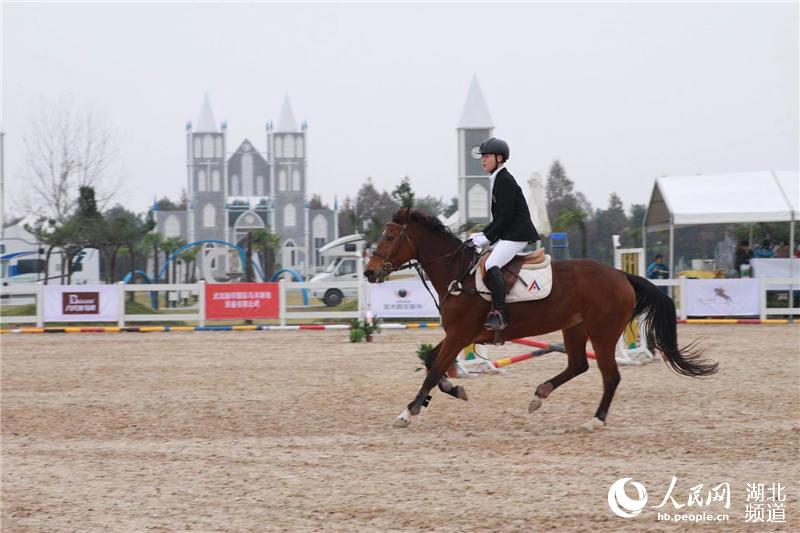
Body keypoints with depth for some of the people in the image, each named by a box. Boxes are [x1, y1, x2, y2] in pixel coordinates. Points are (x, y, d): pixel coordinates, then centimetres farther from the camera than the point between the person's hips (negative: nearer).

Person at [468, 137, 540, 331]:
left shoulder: (505, 180, -13)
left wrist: (487, 237, -15)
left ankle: (499, 314, -32)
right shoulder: (498, 180, 18)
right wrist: (483, 234, 12)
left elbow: (505, 217, -18)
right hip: (507, 235, 11)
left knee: (491, 266, -26)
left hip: (516, 235, -11)